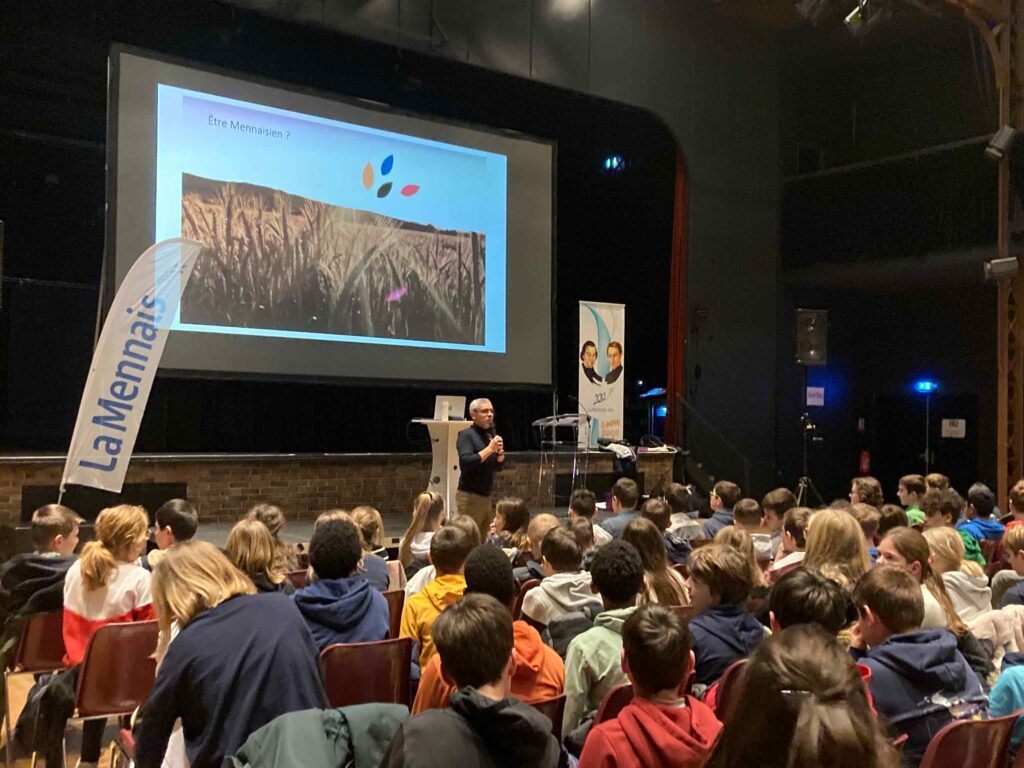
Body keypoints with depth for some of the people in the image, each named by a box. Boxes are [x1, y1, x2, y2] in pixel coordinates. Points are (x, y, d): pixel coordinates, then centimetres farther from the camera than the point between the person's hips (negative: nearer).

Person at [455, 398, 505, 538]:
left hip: (486, 496, 7)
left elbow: (498, 467, 16)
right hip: (469, 496, -7)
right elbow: (465, 463, -22)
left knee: (484, 539, 7)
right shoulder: (466, 435, -8)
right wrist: (489, 449, -22)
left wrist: (500, 452, -3)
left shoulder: (490, 435, 12)